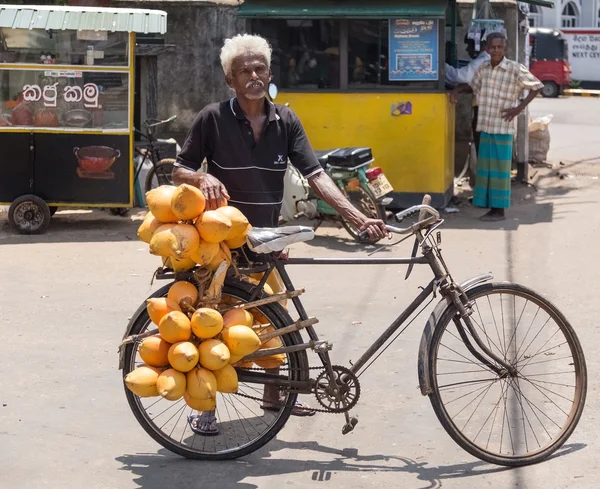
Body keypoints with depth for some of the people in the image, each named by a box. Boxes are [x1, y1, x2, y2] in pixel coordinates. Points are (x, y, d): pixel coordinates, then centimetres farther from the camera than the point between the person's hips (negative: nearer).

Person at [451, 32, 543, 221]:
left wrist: (519, 108, -9)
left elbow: (537, 86, -3)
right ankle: (492, 207, 17)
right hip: (486, 127, 6)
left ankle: (499, 210, 4)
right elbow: (473, 86, 25)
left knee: (499, 168, -2)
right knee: (485, 168, 9)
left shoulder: (515, 69, -10)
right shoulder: (483, 69, 7)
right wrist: (457, 89, 6)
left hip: (503, 128, -6)